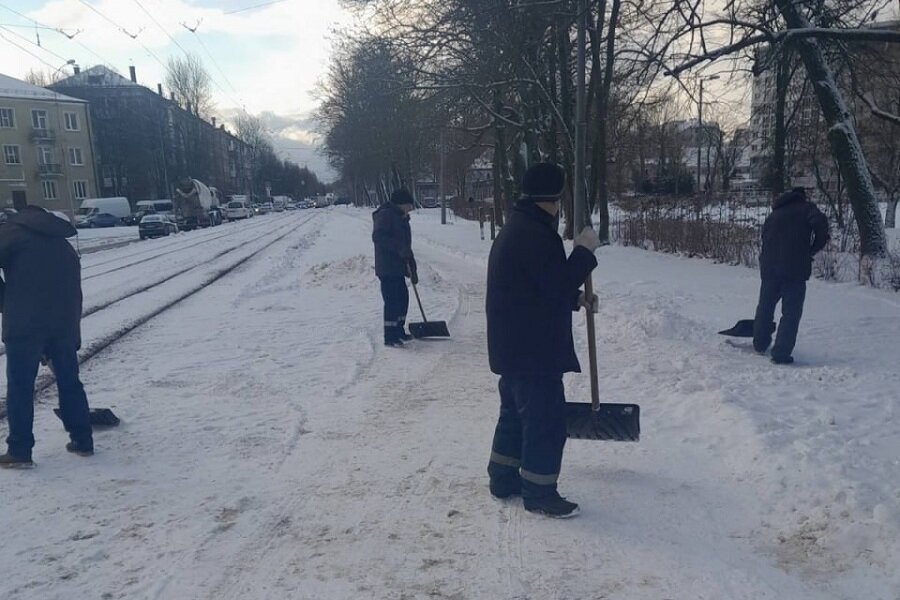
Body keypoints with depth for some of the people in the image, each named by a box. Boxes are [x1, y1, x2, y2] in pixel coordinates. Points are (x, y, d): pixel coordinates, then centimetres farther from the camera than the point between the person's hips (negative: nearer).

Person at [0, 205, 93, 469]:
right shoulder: (65, 247, 23)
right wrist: (72, 335, 23)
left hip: (24, 324, -5)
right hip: (64, 324, 5)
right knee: (70, 382, 15)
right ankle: (82, 440, 21)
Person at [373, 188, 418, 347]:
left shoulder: (401, 219, 21)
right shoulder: (385, 215, -10)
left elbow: (406, 245, 23)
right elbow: (378, 236, -23)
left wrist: (413, 269, 20)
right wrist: (399, 247, -28)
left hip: (398, 268, 10)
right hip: (387, 268, -10)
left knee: (403, 298, 15)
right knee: (392, 301, -9)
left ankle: (399, 331, 28)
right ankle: (390, 337, -4)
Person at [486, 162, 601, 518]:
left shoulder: (515, 229, 15)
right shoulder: (536, 234, -20)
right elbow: (558, 285, -21)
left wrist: (577, 299, 19)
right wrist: (584, 250, -10)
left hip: (512, 347, 11)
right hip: (534, 350, -11)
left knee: (515, 414, 20)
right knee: (546, 422, 0)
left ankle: (504, 480, 31)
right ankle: (540, 494, 11)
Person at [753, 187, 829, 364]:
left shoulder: (773, 214, 22)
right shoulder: (806, 208, 5)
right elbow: (821, 224, -16)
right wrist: (813, 249, -2)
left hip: (769, 268, 5)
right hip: (796, 268, -5)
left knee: (765, 307, 20)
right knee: (791, 313, 1)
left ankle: (760, 344, 34)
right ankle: (781, 353, -1)